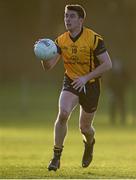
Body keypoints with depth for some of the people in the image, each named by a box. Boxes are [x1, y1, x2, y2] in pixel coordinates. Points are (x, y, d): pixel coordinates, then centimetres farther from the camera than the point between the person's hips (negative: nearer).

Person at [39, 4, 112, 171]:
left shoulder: (93, 38, -17)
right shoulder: (61, 41, -4)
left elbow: (107, 64, -16)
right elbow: (48, 66, -4)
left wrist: (86, 77, -24)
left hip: (90, 85, -2)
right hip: (70, 82, 2)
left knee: (85, 128, 8)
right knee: (62, 114, -25)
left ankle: (89, 144, 47)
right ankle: (56, 157, -15)